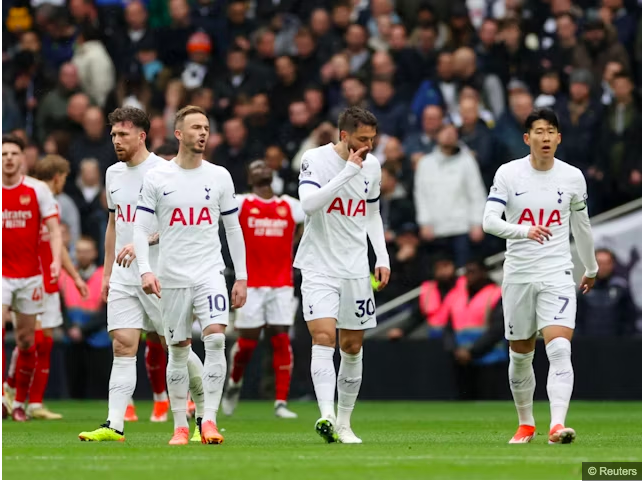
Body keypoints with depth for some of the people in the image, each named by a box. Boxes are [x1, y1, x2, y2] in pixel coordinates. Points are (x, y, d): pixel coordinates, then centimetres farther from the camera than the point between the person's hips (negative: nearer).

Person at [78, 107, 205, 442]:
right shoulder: (113, 173, 14)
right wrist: (107, 273, 20)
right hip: (123, 277, 6)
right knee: (122, 346, -4)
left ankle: (206, 413, 17)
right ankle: (115, 425, -10)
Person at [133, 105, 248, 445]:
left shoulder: (219, 176, 5)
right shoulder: (156, 178, 0)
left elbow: (233, 228, 10)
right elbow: (141, 228, -1)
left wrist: (241, 277, 7)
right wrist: (145, 270, -15)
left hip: (210, 274, 0)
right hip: (172, 277, 0)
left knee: (216, 339, -18)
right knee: (178, 352, 5)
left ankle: (209, 420, -16)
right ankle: (180, 427, 14)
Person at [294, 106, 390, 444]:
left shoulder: (372, 166, 7)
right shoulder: (315, 159, -10)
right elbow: (309, 203, -27)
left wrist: (382, 257, 11)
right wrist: (348, 171, -27)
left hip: (356, 269, 5)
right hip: (319, 266, -5)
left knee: (353, 346, 7)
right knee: (323, 337, -20)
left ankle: (344, 422, 18)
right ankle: (326, 416, -31)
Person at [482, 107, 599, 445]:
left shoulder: (572, 177, 2)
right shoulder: (508, 174, -3)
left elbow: (581, 226, 17)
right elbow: (489, 220, -13)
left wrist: (591, 269, 28)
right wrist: (525, 231, -31)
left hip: (557, 275, -1)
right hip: (518, 275, 1)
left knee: (560, 349, -18)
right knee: (520, 354, 10)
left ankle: (557, 426, -27)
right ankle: (525, 425, 27)